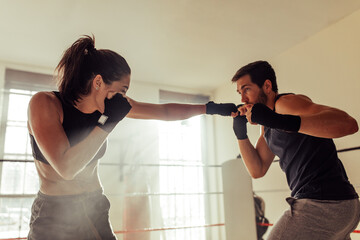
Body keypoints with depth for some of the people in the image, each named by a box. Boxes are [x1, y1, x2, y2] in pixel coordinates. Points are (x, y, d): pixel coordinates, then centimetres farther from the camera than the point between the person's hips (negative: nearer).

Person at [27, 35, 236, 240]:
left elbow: (165, 111, 4)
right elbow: (66, 168, -27)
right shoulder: (44, 103, -18)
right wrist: (108, 121, -25)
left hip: (95, 210, 5)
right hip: (54, 217, -4)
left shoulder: (117, 104, -5)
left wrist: (210, 108, 6)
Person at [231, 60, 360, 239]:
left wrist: (279, 121, -36)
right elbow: (257, 170, 12)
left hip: (323, 205, -10)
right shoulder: (267, 126, 16)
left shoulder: (285, 102, -13)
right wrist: (240, 133, 1)